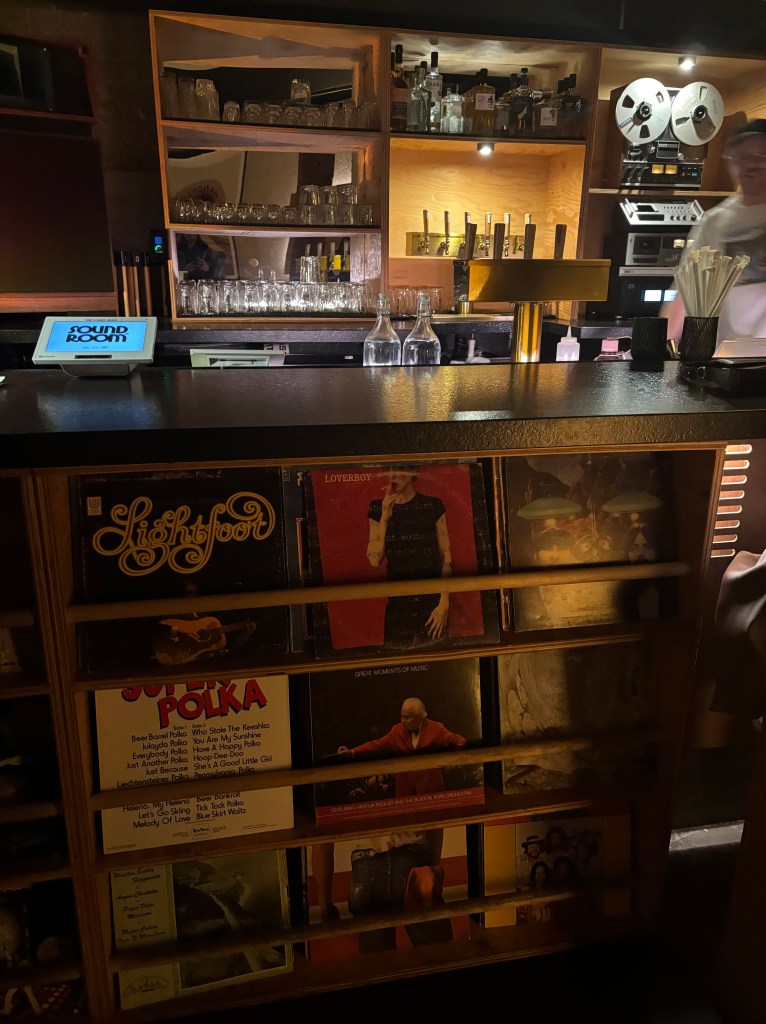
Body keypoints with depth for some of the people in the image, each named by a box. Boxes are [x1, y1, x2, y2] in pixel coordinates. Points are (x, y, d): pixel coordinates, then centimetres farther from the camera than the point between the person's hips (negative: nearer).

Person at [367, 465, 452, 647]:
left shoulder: (433, 505, -5)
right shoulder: (377, 508, 1)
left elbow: (446, 557, -3)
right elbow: (374, 560, -4)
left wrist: (445, 602, -9)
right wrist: (385, 517, -11)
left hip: (431, 600, -2)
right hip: (396, 601, 2)